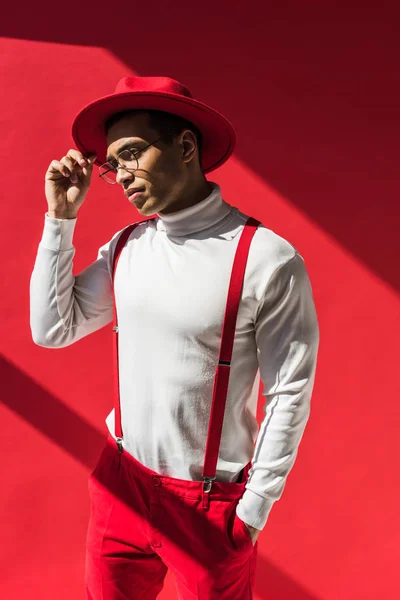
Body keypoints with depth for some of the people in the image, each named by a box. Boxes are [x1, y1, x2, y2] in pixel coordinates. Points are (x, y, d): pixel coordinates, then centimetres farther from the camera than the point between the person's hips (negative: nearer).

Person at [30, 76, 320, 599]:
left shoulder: (267, 260, -19)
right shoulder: (125, 248, -2)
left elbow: (289, 396, -13)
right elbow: (51, 330, 2)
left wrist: (254, 509, -8)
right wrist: (60, 218, -5)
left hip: (210, 505, -4)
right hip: (120, 483, 5)